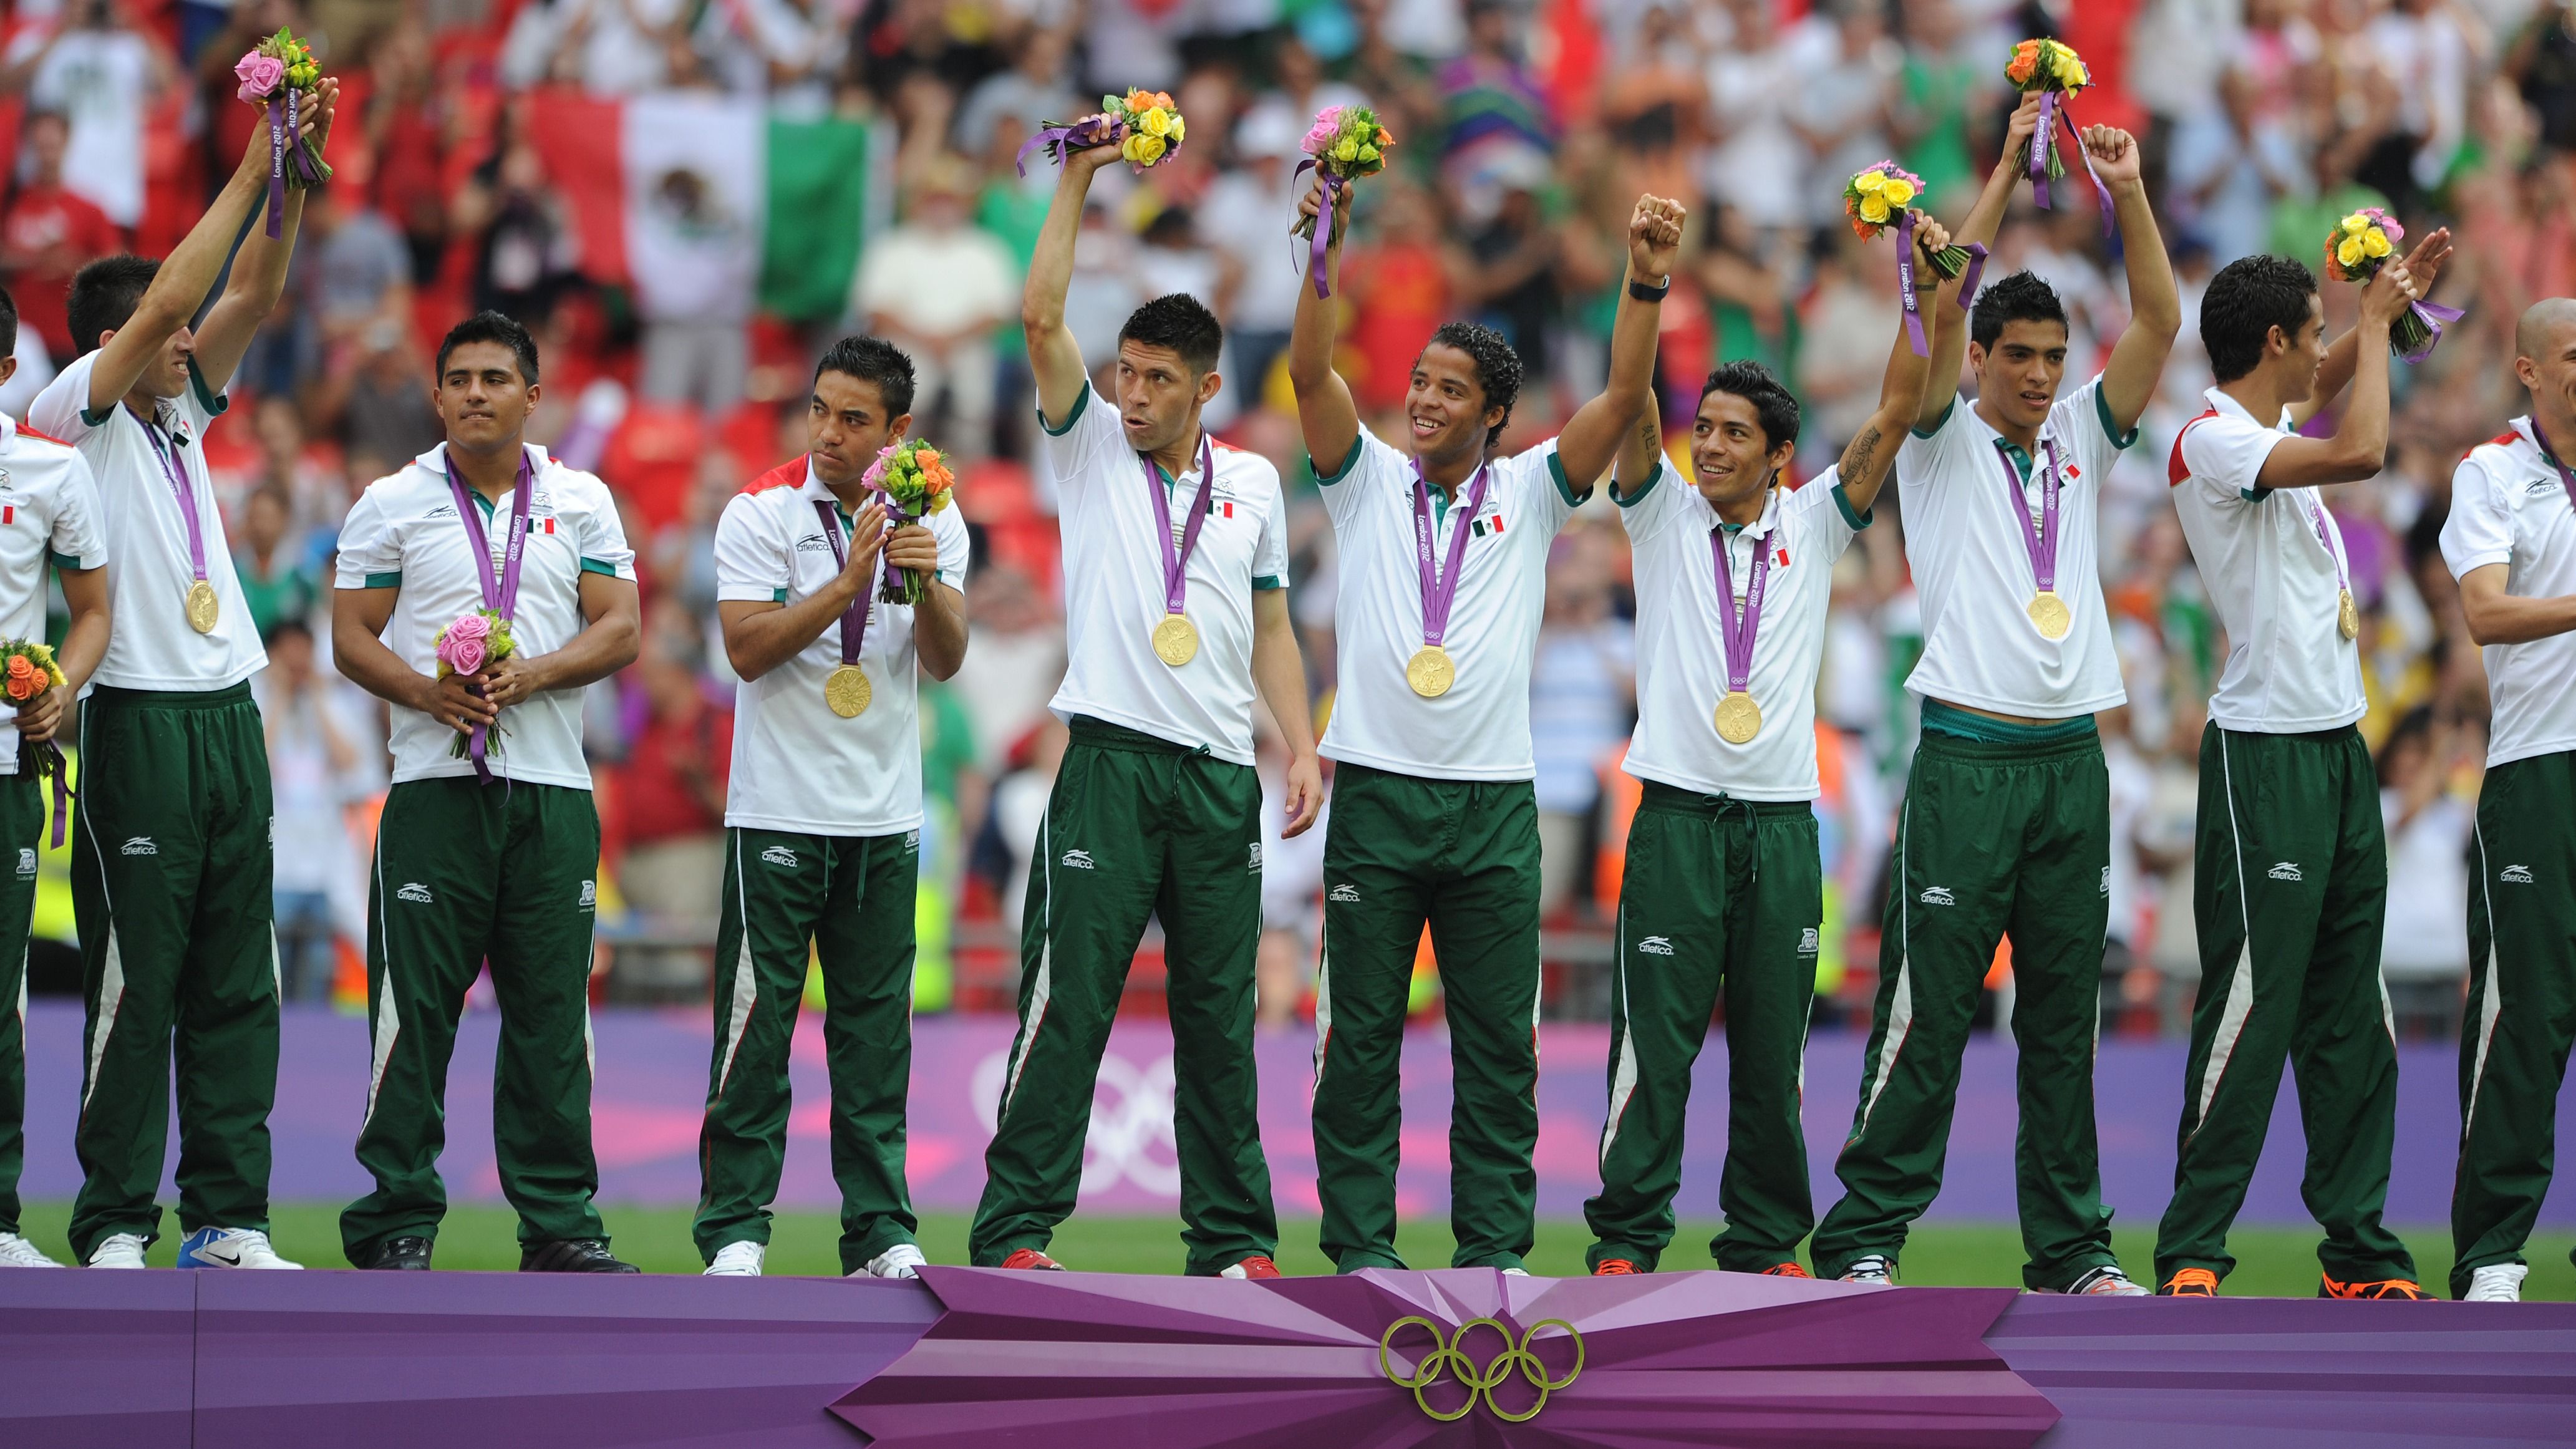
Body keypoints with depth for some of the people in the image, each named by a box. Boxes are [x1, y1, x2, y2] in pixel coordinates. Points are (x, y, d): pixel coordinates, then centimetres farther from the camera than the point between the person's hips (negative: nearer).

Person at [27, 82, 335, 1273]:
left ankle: (226, 1218, 7)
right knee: (135, 978, -6)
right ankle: (115, 1227, -2)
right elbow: (166, 299, -15)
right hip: (141, 718, -7)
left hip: (228, 715, 7)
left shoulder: (182, 411, 16)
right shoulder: (75, 415, -4)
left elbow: (250, 295, 8)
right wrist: (255, 166, -14)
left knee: (234, 982, 5)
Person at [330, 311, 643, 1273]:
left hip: (552, 787, 2)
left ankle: (558, 1222, 8)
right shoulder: (393, 504, 7)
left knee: (553, 1011, 3)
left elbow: (619, 631, 5)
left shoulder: (582, 502, 11)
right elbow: (351, 635, 3)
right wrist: (428, 691, -16)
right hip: (435, 785, -2)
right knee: (415, 1005, -4)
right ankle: (396, 1222, 0)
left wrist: (528, 676, -12)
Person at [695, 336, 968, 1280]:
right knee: (757, 1024, -5)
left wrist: (926, 581, -23)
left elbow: (945, 662, -4)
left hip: (885, 815, 3)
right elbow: (748, 648, -14)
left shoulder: (932, 519, 4)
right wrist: (849, 583, -23)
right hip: (778, 811, -3)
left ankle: (881, 1232, 9)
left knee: (877, 1029, 5)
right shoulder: (761, 513, -5)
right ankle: (735, 1229, -1)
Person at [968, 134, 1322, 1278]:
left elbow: (1271, 628, 18)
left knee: (1218, 1014, 6)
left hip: (1223, 776, 3)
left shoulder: (1253, 483, 13)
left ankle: (1231, 1237, 11)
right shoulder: (1091, 448, 6)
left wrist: (1303, 746, 6)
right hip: (1111, 762, -3)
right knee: (1068, 1002, -7)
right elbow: (1040, 318, -6)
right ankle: (1015, 1230, -6)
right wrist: (1078, 180, -7)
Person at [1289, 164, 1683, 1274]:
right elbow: (1309, 371, -6)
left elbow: (1624, 399, -3)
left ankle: (1493, 1248, 7)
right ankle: (1361, 1248, 6)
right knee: (1359, 1036, 1)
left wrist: (1648, 286, -17)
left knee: (1499, 1042, 2)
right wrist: (1324, 249, -18)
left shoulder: (1529, 493, 8)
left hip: (1493, 800, 0)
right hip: (1376, 794, 0)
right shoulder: (1368, 480, 8)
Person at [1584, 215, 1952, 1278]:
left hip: (1783, 819, 2)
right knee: (1655, 1037, -4)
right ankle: (1626, 1239, -1)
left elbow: (1893, 417, 1)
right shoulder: (1663, 516, 7)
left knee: (1774, 1045, 5)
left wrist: (1930, 308, -12)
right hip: (1679, 809, -2)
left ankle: (1766, 1240, 13)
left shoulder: (1812, 528, 10)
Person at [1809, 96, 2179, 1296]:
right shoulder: (1943, 443, 3)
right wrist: (2006, 171, -13)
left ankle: (2071, 1246, 11)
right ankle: (1863, 1238, -2)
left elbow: (2158, 323, 4)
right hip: (1968, 757, -4)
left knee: (2065, 1016, 7)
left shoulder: (2081, 441, 14)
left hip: (2071, 759, 4)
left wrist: (2128, 191, -7)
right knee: (1928, 1010, -5)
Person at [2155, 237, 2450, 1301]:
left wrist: (2391, 300, 24)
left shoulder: (2269, 430, 13)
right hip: (2265, 753, -9)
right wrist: (2376, 320, -15)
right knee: (2252, 1005, -9)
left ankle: (2359, 1248, 11)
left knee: (2351, 1012, 8)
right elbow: (2360, 452, -28)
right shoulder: (2212, 442, -14)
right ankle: (2189, 1253, -5)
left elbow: (2328, 384, 38)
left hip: (2338, 745, 9)